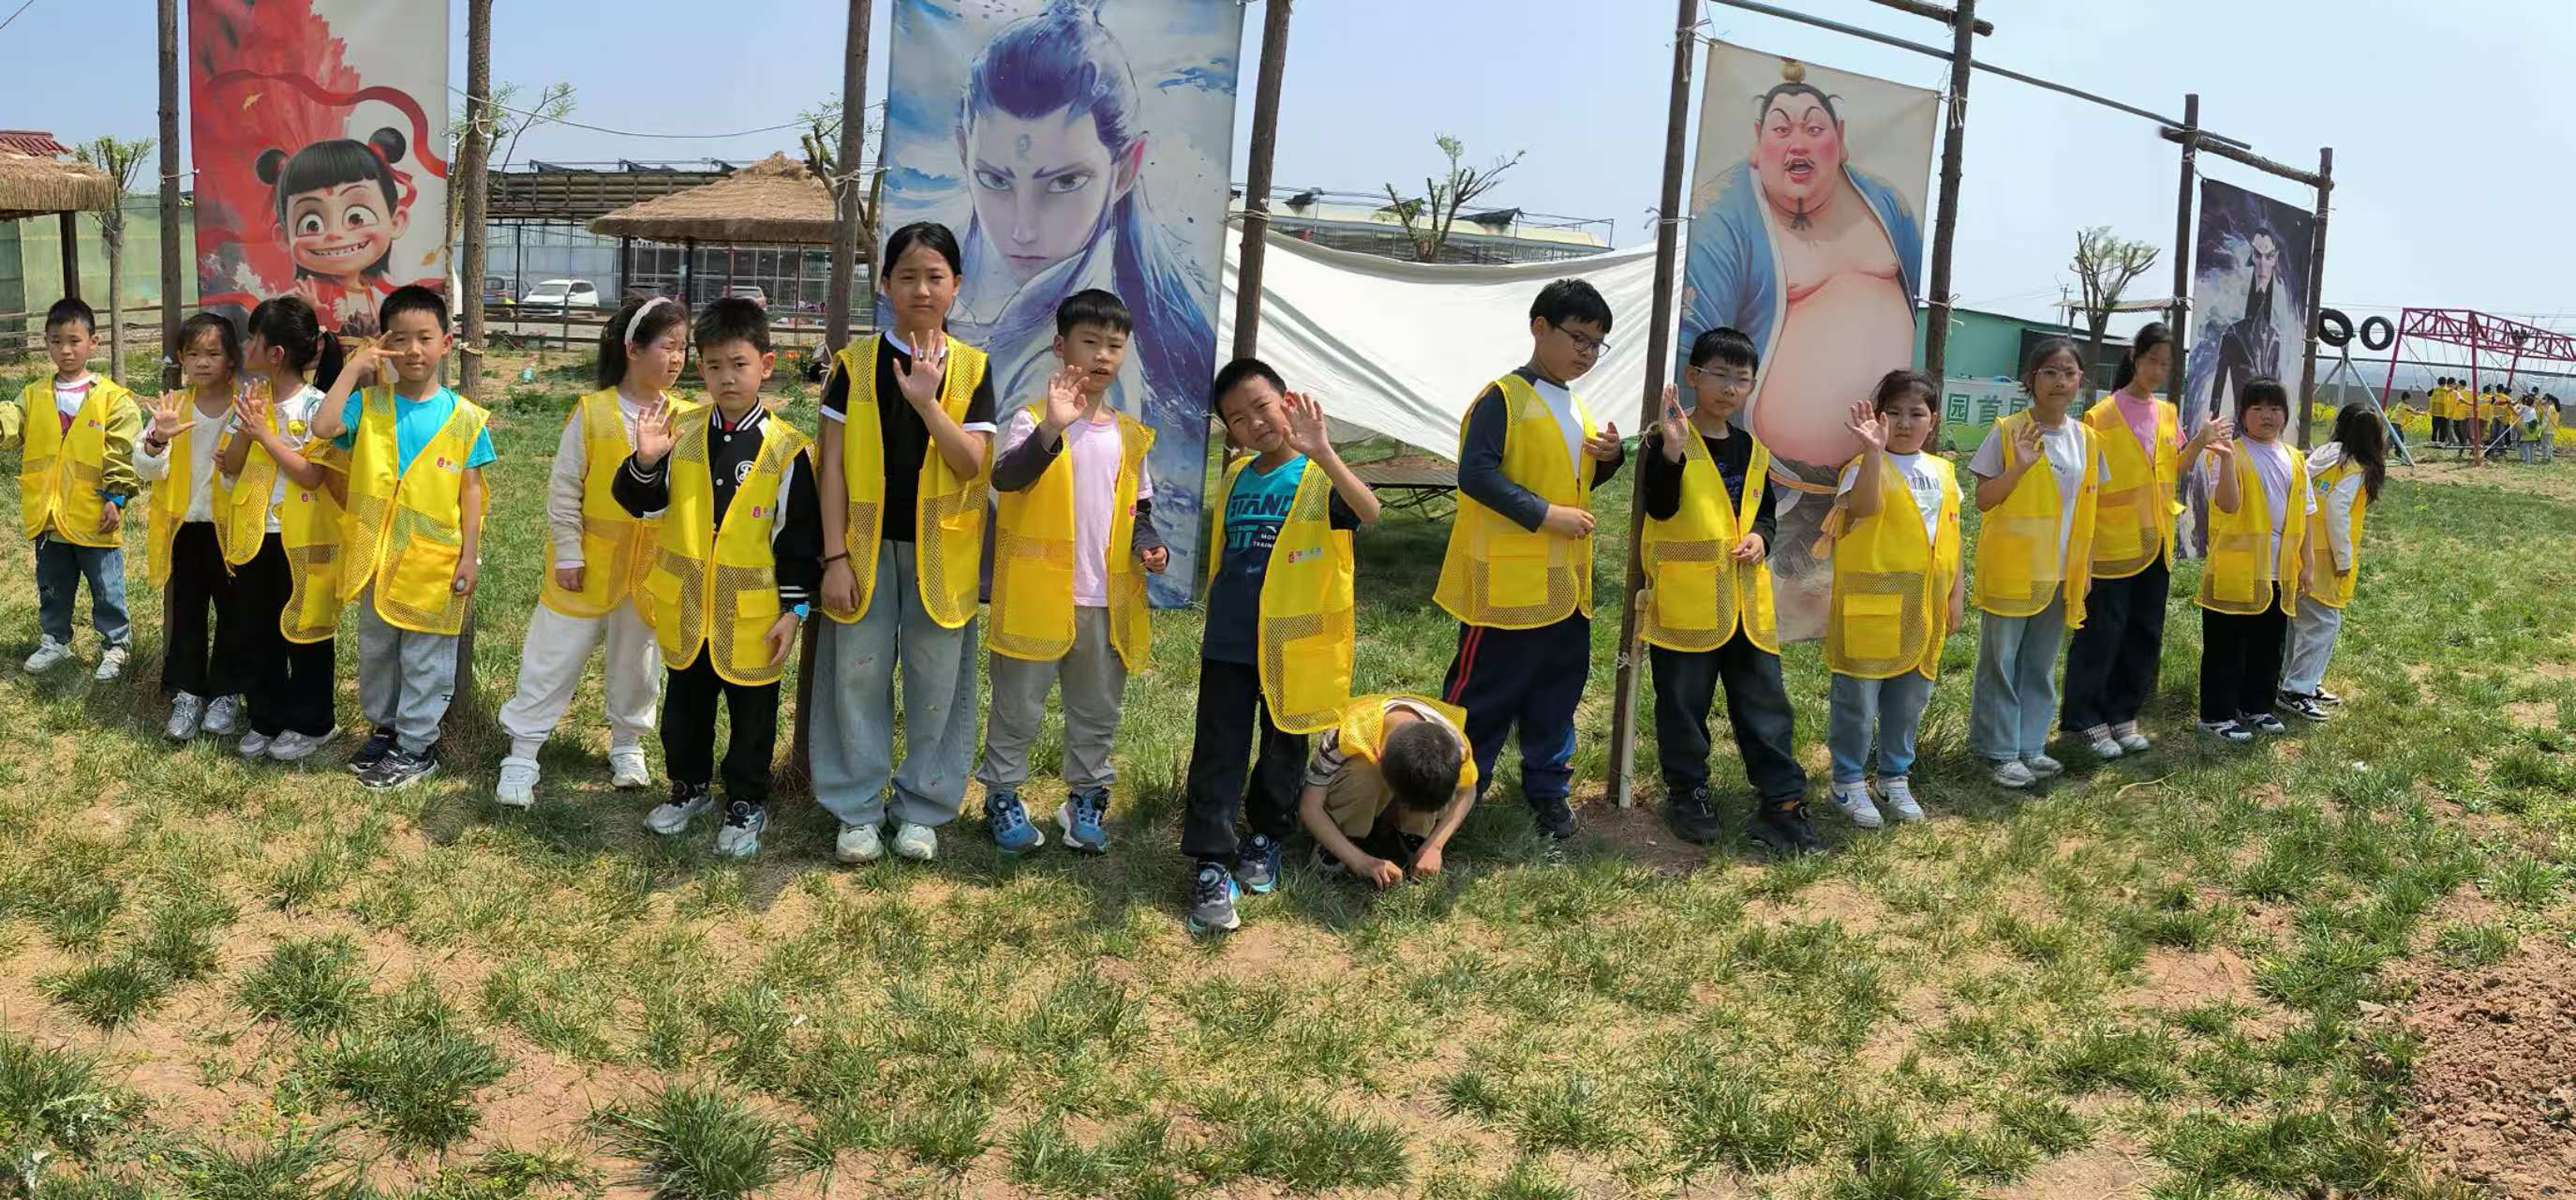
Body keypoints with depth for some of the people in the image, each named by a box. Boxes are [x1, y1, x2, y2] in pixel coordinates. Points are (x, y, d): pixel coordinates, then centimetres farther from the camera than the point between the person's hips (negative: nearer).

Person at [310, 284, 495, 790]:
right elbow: (323, 427, -21)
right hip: (376, 555, 3)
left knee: (425, 660, 7)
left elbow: (472, 490, -3)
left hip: (435, 559, -3)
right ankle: (384, 729, 36)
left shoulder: (463, 417, -6)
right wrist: (353, 370, -15)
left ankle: (417, 748, 19)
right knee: (375, 651, 18)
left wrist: (470, 556, -6)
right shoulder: (369, 405, -2)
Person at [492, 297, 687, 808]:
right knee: (553, 660, 5)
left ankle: (628, 743, 35)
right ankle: (522, 754, 16)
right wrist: (568, 554, -7)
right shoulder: (592, 413, -11)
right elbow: (564, 490, -7)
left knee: (637, 660, 16)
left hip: (651, 569, 2)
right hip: (588, 564, -2)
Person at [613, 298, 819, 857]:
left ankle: (746, 804, 28)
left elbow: (802, 538, -7)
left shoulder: (786, 449, -11)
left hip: (753, 617, -3)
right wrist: (645, 461, -23)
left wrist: (795, 610, -8)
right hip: (684, 610, 3)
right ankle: (690, 787, 39)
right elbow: (639, 503, -3)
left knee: (752, 718, 11)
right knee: (684, 709, 19)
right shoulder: (679, 431, -3)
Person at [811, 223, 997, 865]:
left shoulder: (971, 368, 0)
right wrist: (834, 557, -7)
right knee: (859, 674, 4)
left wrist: (927, 403, -24)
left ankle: (922, 808, 19)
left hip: (940, 548, 0)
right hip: (866, 546, 0)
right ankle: (858, 809, 17)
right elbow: (832, 465, -2)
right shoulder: (855, 363, -1)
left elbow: (973, 465, -10)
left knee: (936, 679, 5)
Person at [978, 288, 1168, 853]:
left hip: (1108, 601, 5)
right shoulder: (1032, 420, -7)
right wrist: (1052, 429, -39)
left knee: (1098, 708, 14)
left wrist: (1150, 547, -4)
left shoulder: (1130, 436, 9)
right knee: (1019, 705, 6)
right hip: (1038, 595, -5)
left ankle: (1087, 797, 27)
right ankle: (1003, 796, 20)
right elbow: (1004, 478, -25)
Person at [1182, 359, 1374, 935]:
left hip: (1293, 646, -3)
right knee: (1218, 756, 0)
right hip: (1229, 644, 3)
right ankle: (1211, 866, 3)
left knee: (1284, 750, 15)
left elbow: (1369, 511, -32)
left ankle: (1266, 838, 35)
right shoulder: (1236, 478, 7)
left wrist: (1322, 452, -43)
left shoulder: (1319, 477, -10)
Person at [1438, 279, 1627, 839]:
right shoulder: (1504, 399, -13)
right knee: (1483, 693, 1)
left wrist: (1610, 457, 3)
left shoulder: (1576, 407, 14)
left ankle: (1548, 789, 27)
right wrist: (1545, 515, -22)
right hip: (1507, 582, -8)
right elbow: (1476, 475, -21)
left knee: (1559, 689, 15)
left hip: (1566, 582, 8)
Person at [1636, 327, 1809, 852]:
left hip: (1746, 600, 5)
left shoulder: (1753, 450, 12)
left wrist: (1761, 537, 0)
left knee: (1765, 704, 6)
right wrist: (1672, 451, -34)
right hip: (1684, 600, -5)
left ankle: (1781, 803, 11)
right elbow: (1659, 508, -20)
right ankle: (1686, 796, 21)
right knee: (1684, 706, 6)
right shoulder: (1666, 439, -7)